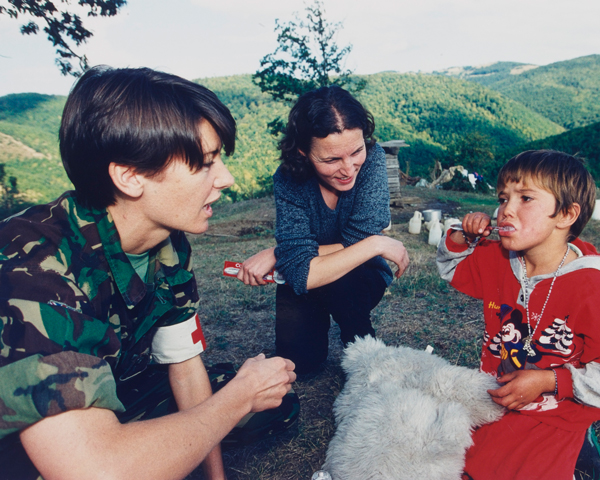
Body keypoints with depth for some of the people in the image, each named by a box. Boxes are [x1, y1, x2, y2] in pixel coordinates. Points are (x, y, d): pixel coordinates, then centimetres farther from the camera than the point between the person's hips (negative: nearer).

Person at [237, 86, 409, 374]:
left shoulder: (371, 159, -25)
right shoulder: (288, 180, -25)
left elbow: (356, 242, -27)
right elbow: (301, 273, -32)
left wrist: (275, 255, -26)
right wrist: (377, 244, -34)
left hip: (364, 277, 0)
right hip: (304, 285, 1)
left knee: (338, 284, -33)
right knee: (298, 362, -13)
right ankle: (319, 318, 20)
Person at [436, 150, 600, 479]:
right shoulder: (496, 259, -5)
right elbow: (451, 268, 12)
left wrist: (549, 381, -22)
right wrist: (464, 236, -5)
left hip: (555, 413, -5)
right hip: (495, 393, 5)